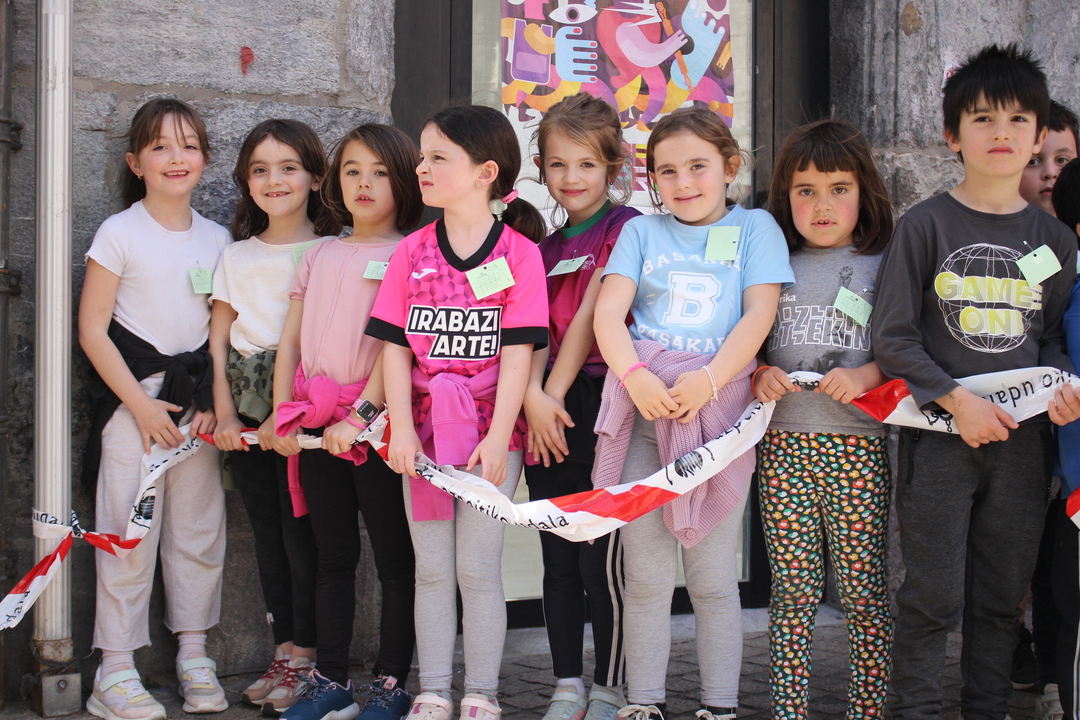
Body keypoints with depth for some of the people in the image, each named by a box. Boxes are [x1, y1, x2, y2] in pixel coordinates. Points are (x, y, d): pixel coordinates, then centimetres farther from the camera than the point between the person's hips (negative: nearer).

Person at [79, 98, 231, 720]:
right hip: (133, 395, -4)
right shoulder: (119, 233, -4)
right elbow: (92, 329, -7)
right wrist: (141, 404, -12)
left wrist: (214, 404, -2)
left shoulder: (217, 239, 8)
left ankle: (194, 656, 22)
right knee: (130, 531, -4)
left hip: (197, 400, 4)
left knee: (200, 529, 8)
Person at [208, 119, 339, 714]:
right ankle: (284, 652, 17)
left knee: (302, 530, -6)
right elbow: (218, 340, 12)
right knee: (266, 530, 8)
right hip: (248, 412, 5)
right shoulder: (236, 256, 15)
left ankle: (304, 660, 4)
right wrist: (225, 414, 1)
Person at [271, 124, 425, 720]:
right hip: (317, 424, 5)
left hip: (378, 422, -5)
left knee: (393, 555, 2)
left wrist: (361, 414, -17)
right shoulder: (318, 256, 16)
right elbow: (290, 340, 14)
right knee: (333, 554, 11)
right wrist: (283, 413, 4)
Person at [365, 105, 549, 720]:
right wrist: (402, 430, -7)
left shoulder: (519, 251, -5)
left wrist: (498, 437, -14)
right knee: (432, 569, 8)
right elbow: (396, 348, 3)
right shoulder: (413, 251, 6)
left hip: (491, 429, -3)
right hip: (424, 428, 3)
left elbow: (518, 353, -8)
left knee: (477, 567, -1)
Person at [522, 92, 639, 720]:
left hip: (601, 404, -6)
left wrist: (557, 394, -10)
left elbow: (591, 318, -9)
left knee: (602, 560, -3)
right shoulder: (544, 247, 16)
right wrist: (533, 398, -12)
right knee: (558, 558, 9)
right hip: (546, 412, 6)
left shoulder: (626, 228, -4)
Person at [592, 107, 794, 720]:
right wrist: (635, 375, -16)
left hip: (719, 408, -1)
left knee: (713, 576, 4)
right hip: (643, 414, 2)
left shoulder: (755, 228, 10)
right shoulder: (642, 232, 14)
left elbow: (759, 316, -2)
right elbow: (609, 312, 3)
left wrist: (708, 380, -17)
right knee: (646, 575, 4)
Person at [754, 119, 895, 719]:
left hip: (858, 447, -2)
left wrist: (865, 376, -15)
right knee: (792, 591, 5)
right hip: (783, 446, 2)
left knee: (864, 593, 1)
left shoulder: (882, 267, 5)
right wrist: (758, 375, -5)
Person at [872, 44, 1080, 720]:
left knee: (1002, 594, 11)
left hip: (1022, 437, 4)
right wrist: (957, 400, -16)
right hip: (940, 436, -3)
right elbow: (893, 338, -6)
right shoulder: (926, 224, -3)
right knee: (933, 596, -1)